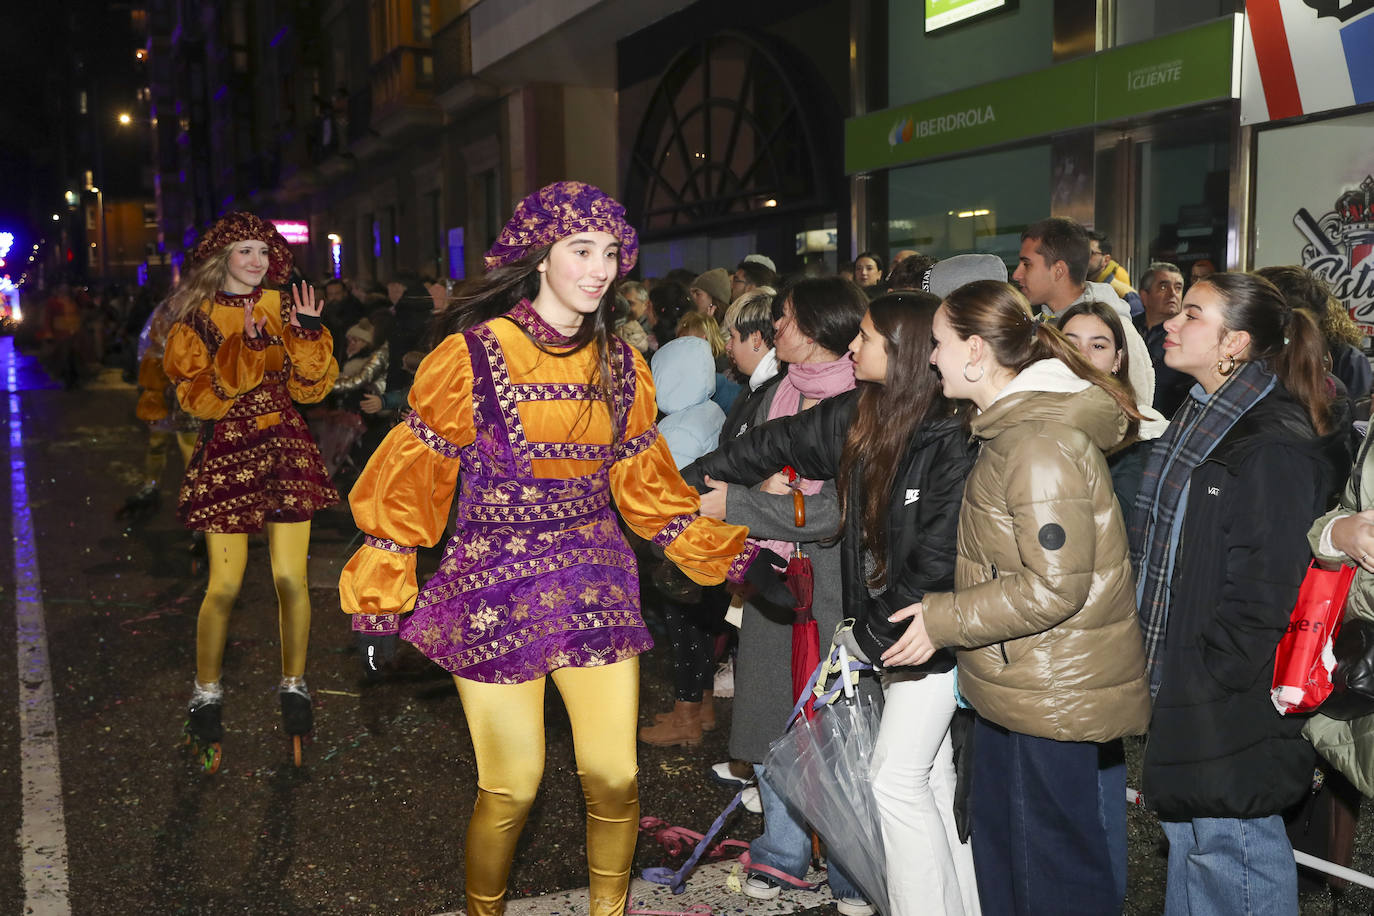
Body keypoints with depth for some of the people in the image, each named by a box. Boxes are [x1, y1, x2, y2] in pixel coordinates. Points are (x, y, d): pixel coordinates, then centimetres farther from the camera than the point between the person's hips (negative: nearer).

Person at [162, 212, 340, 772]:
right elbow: (198, 399, -8)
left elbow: (311, 389, 6)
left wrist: (307, 335, -9)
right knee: (225, 584, -3)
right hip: (227, 455, -2)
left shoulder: (283, 312, 10)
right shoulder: (197, 320, 2)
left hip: (286, 451, 2)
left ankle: (294, 687, 18)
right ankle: (206, 697, 16)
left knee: (291, 579, 0)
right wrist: (242, 349, -19)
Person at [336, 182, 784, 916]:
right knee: (511, 791, 4)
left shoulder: (619, 366, 6)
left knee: (614, 781, 7)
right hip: (496, 595, -4)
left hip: (597, 589, 4)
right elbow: (408, 482, -6)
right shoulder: (472, 355, -9)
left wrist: (735, 558, 3)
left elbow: (647, 485, 10)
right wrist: (378, 601, -8)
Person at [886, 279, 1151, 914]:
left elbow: (1054, 587, -25)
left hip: (1051, 694, -10)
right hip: (1017, 684, 10)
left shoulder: (1040, 443, -23)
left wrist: (944, 619, -17)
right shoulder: (1017, 426, 10)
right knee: (998, 845, 22)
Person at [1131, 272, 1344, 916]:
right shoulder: (1198, 423, 9)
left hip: (1230, 709, -9)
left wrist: (1208, 685, -16)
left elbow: (1267, 597, -21)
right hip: (1183, 695, 9)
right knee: (1187, 836, 21)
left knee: (1229, 846, 5)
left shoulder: (1275, 448, -20)